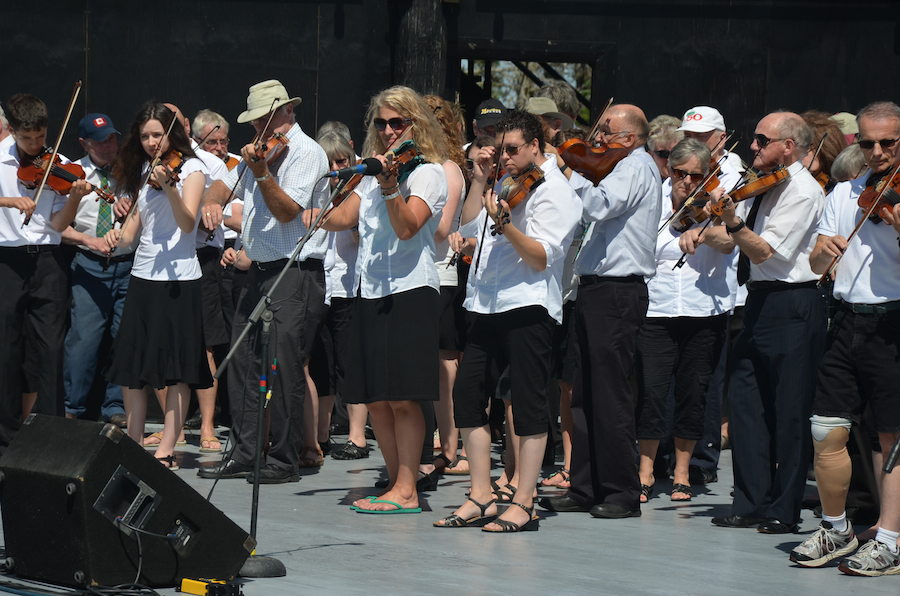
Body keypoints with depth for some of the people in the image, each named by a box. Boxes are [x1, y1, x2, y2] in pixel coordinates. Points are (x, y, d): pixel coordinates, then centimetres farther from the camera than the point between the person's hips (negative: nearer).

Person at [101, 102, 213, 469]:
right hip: (142, 276, 7)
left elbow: (188, 224, -18)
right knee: (131, 367, 5)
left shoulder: (190, 168, -4)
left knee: (177, 369, -4)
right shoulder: (142, 171, 15)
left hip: (178, 277, -7)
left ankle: (166, 451, -3)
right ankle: (134, 445, 13)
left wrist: (169, 187, -32)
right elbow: (133, 231, 15)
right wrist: (117, 237, -7)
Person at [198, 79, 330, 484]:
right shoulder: (260, 152, 17)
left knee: (283, 367, -10)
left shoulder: (306, 153, -8)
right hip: (259, 270, 8)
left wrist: (262, 174, -30)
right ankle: (245, 453, 11)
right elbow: (223, 186, 19)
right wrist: (212, 202, -4)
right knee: (243, 362, 6)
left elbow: (287, 211, -17)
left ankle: (284, 461, -5)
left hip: (296, 273, -8)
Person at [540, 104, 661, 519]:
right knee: (585, 394, 10)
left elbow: (599, 206, -24)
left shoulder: (637, 166, -8)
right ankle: (585, 488, 13)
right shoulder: (626, 168, 21)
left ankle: (623, 493, -5)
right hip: (597, 290, 10)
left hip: (617, 293, -10)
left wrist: (567, 172, -15)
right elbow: (590, 215, 23)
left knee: (610, 394, -9)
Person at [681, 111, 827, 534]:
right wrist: (703, 234, -3)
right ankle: (753, 503, 10)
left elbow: (764, 252, -16)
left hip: (792, 308, -9)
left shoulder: (802, 191, -10)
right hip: (760, 304, 9)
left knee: (789, 411, -3)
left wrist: (734, 224, -30)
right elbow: (730, 242, 17)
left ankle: (784, 510, 2)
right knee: (746, 401, 6)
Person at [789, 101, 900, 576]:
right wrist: (824, 250, -13)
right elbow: (816, 267, 9)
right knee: (827, 430, 2)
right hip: (848, 323, 4)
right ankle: (835, 529, 18)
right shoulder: (843, 195, 12)